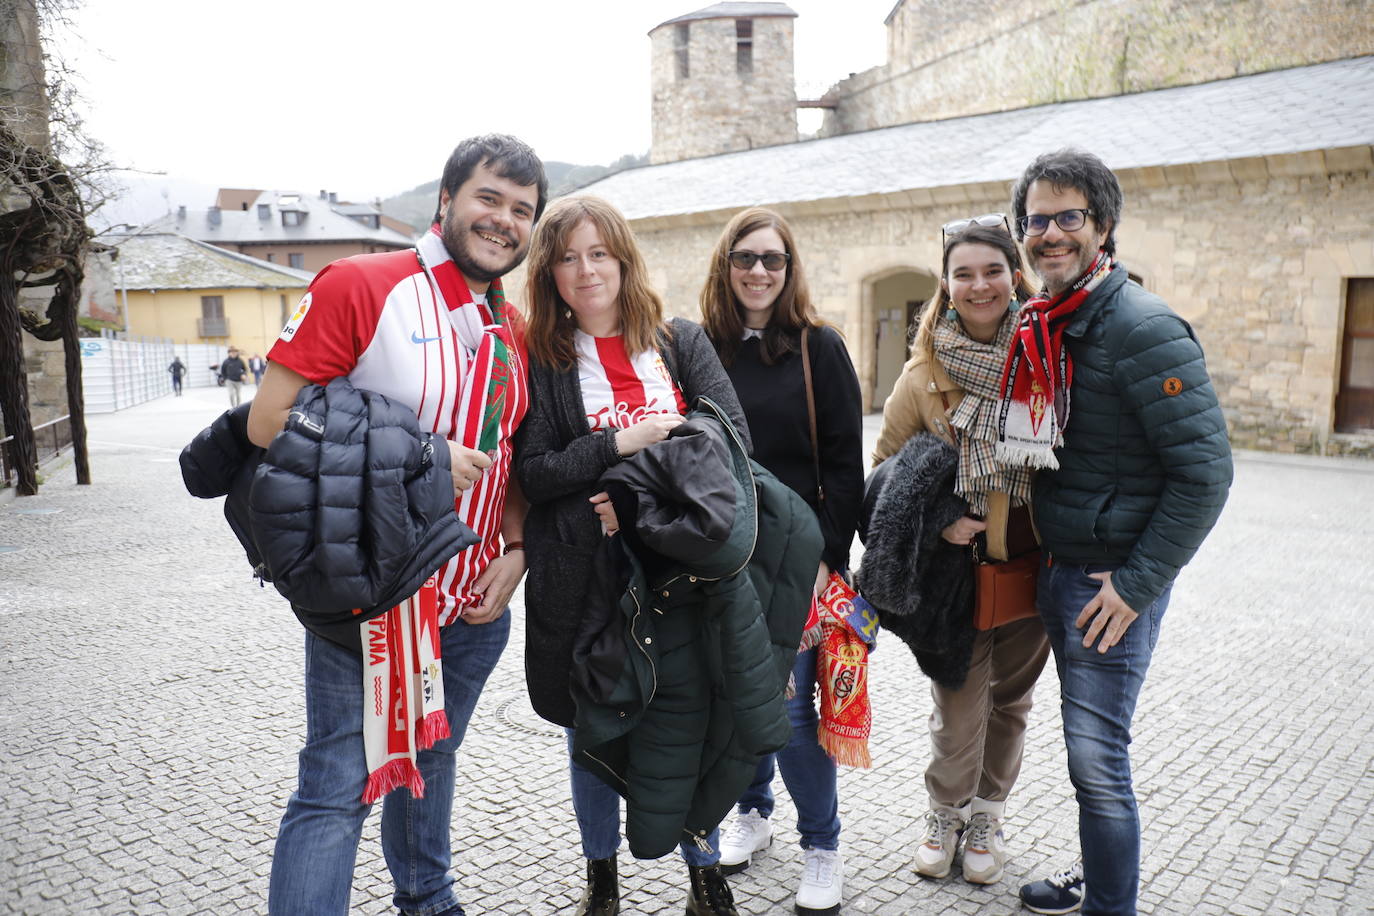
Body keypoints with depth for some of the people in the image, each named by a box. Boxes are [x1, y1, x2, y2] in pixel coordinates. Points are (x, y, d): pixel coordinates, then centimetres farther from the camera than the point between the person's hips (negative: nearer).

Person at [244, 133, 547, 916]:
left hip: (477, 603, 6)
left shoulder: (515, 331, 7)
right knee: (339, 787, 0)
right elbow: (268, 424, -17)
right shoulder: (359, 286, -13)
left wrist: (515, 550, 0)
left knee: (432, 759, 24)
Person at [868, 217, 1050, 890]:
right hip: (957, 562, -2)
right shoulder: (925, 372, -7)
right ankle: (946, 815, 31)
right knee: (959, 705, 3)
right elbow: (887, 465, 1)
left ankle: (987, 814, 39)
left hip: (1035, 561, 2)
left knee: (1010, 698, 17)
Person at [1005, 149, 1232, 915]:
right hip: (1059, 569, 8)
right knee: (1088, 747, 20)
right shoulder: (1045, 326, 8)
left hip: (1115, 581, -8)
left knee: (1097, 758, -1)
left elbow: (1205, 471, -19)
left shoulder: (1143, 329, -17)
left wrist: (1138, 583, -17)